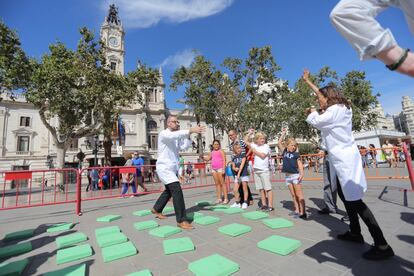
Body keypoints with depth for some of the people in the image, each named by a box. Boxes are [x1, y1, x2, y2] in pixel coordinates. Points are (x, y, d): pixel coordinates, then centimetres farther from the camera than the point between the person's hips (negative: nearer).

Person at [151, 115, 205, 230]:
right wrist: (190, 130, -48)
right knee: (177, 190, -19)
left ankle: (156, 209, 43)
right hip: (164, 167, -9)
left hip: (172, 168, 10)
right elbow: (175, 135, -36)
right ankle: (181, 220, -12)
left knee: (169, 190, 22)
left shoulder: (175, 136, 13)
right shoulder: (164, 134, -14)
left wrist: (189, 135, -11)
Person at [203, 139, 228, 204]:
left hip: (220, 168, -6)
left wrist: (223, 169, -17)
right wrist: (202, 157, 0)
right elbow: (208, 158, 20)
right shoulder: (212, 152, 16)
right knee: (217, 184, 8)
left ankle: (226, 198, 0)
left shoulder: (221, 151, -2)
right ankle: (219, 198, 15)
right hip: (214, 169, 6)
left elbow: (224, 160, -8)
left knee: (222, 183, -5)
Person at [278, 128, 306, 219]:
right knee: (293, 195, 10)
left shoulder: (296, 154, 0)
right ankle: (297, 210, 18)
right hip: (287, 176, 4)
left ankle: (302, 212, -2)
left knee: (299, 195, -4)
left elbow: (299, 164, -4)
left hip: (295, 175, -4)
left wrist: (301, 174, -16)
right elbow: (279, 143, 8)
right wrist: (283, 133, 11)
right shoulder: (284, 152, 7)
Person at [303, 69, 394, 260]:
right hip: (343, 159, 10)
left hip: (345, 160, -10)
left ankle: (382, 246, 0)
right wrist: (307, 81, 32)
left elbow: (315, 122, -8)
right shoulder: (340, 108, 14)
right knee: (344, 195, 16)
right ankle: (355, 233, 27)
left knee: (354, 200, -8)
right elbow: (324, 92, 24)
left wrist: (312, 113, 13)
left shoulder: (335, 110, -16)